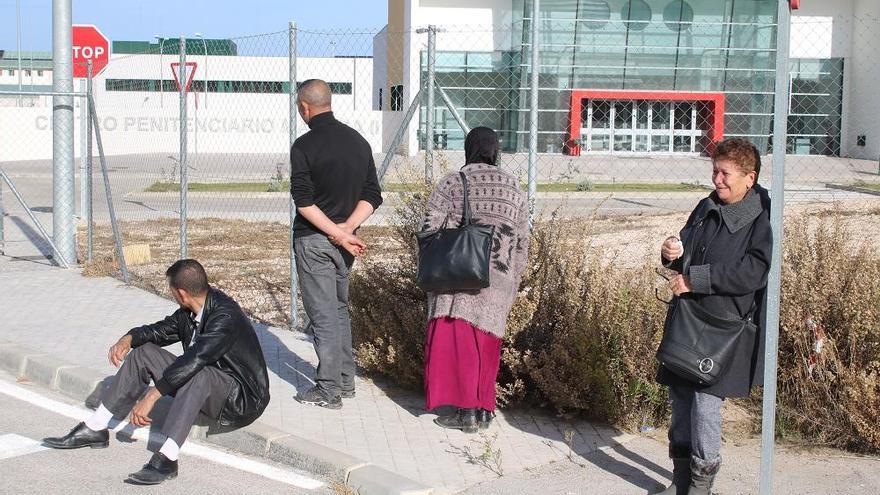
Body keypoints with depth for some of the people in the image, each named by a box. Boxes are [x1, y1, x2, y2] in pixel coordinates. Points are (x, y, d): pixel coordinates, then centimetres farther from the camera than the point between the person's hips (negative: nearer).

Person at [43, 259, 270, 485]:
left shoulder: (225, 316, -27)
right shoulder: (189, 313, 0)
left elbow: (194, 359, -36)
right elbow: (160, 330, 14)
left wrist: (151, 397, -38)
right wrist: (128, 339, -8)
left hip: (242, 400, -9)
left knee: (198, 374, -39)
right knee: (144, 353, 3)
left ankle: (166, 458, -42)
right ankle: (95, 430, 5)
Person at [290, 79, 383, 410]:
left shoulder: (304, 146, -13)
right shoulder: (358, 141, 6)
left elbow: (304, 201, -18)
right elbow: (372, 196, 3)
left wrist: (338, 233, -16)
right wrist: (346, 227, -7)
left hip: (313, 240, -6)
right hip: (343, 240, 6)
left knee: (323, 314, -2)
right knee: (339, 308, 19)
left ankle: (329, 390, 2)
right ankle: (346, 381, 24)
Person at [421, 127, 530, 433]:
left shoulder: (452, 183, -1)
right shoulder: (514, 188, 10)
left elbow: (430, 228, -6)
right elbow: (522, 242, 12)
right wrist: (513, 282, 21)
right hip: (498, 281, 4)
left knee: (457, 342, 0)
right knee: (486, 344, 12)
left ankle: (466, 411, -3)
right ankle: (484, 410, 15)